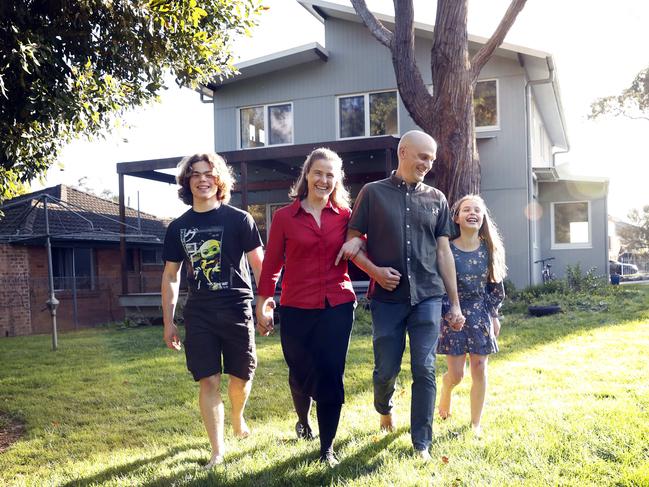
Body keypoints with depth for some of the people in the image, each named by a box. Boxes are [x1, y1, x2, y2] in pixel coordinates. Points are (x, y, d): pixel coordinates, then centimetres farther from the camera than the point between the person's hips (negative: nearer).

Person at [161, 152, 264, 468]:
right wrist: (168, 321, 8)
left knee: (241, 378, 10)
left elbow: (258, 264, -1)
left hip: (237, 310, -1)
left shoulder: (239, 219, -2)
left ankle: (237, 418, 42)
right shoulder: (178, 227, 6)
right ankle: (217, 451, 10)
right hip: (199, 314, 2)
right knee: (208, 382, -1)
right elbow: (171, 275, 11)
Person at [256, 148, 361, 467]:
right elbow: (271, 263, 3)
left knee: (331, 377, 0)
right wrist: (262, 305, 5)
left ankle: (327, 447, 17)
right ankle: (303, 419, 47)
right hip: (296, 310, 0)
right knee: (300, 373, 13)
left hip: (338, 307, 1)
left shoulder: (345, 215, 3)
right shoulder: (284, 217, 0)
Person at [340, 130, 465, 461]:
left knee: (424, 370, -1)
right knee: (386, 369, 6)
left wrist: (455, 303, 9)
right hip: (387, 297, -1)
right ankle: (384, 409, 40)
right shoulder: (373, 193, 2)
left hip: (427, 297, 2)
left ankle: (422, 444, 11)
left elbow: (443, 252, 11)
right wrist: (375, 270, -15)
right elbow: (352, 242, 2)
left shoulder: (437, 199, 10)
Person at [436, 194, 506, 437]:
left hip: (480, 314, 3)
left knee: (479, 369, 3)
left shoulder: (489, 249, -1)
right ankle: (445, 394, 35)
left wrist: (494, 315, 7)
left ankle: (476, 423, 17)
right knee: (456, 374, -1)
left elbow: (496, 285, 7)